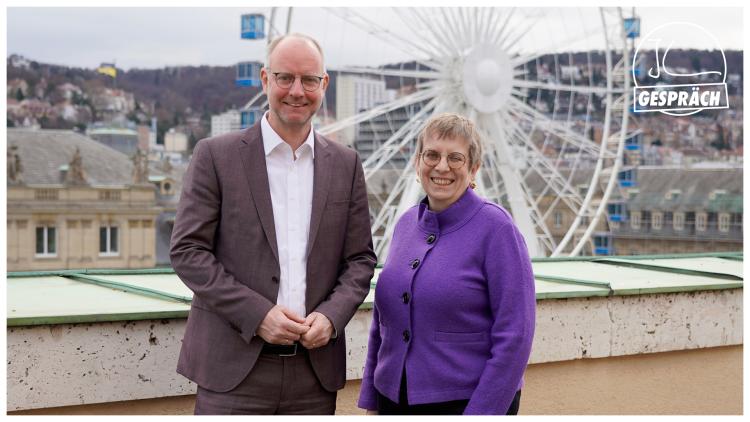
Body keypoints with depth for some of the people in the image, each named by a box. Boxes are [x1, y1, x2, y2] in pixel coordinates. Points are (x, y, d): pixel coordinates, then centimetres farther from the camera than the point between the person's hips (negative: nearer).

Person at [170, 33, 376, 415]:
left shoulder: (346, 164, 9)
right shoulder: (215, 155, 0)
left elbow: (360, 258, 10)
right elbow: (187, 251, -4)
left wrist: (331, 316, -8)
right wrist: (257, 314, -13)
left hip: (315, 369, 3)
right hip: (234, 369, -3)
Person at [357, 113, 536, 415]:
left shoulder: (495, 228, -11)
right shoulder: (406, 223, 5)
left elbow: (515, 335, -14)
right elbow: (382, 320, 12)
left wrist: (481, 413, -17)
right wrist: (371, 401, 10)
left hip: (468, 401, -5)